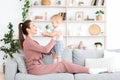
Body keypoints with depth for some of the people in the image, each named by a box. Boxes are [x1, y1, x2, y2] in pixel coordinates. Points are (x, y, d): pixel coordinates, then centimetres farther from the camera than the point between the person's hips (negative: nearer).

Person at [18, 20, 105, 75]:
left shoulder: (32, 42, 19)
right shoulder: (28, 42, -12)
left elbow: (47, 52, 16)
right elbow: (45, 50, -19)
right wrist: (54, 39, -6)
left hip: (39, 67, 9)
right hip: (36, 69, -9)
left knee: (64, 64, -6)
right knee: (64, 64, -13)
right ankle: (90, 70, -10)